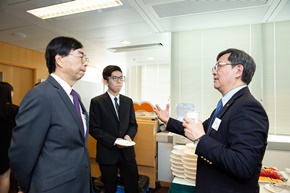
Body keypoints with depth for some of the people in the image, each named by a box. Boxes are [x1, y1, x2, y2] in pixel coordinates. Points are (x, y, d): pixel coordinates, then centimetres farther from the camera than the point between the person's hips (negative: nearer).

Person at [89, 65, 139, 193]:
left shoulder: (128, 101, 7)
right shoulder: (97, 102, -7)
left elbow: (133, 124, 10)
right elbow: (94, 129, -10)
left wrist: (129, 136, -11)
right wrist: (114, 141, -18)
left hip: (127, 151, 4)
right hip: (107, 152, -3)